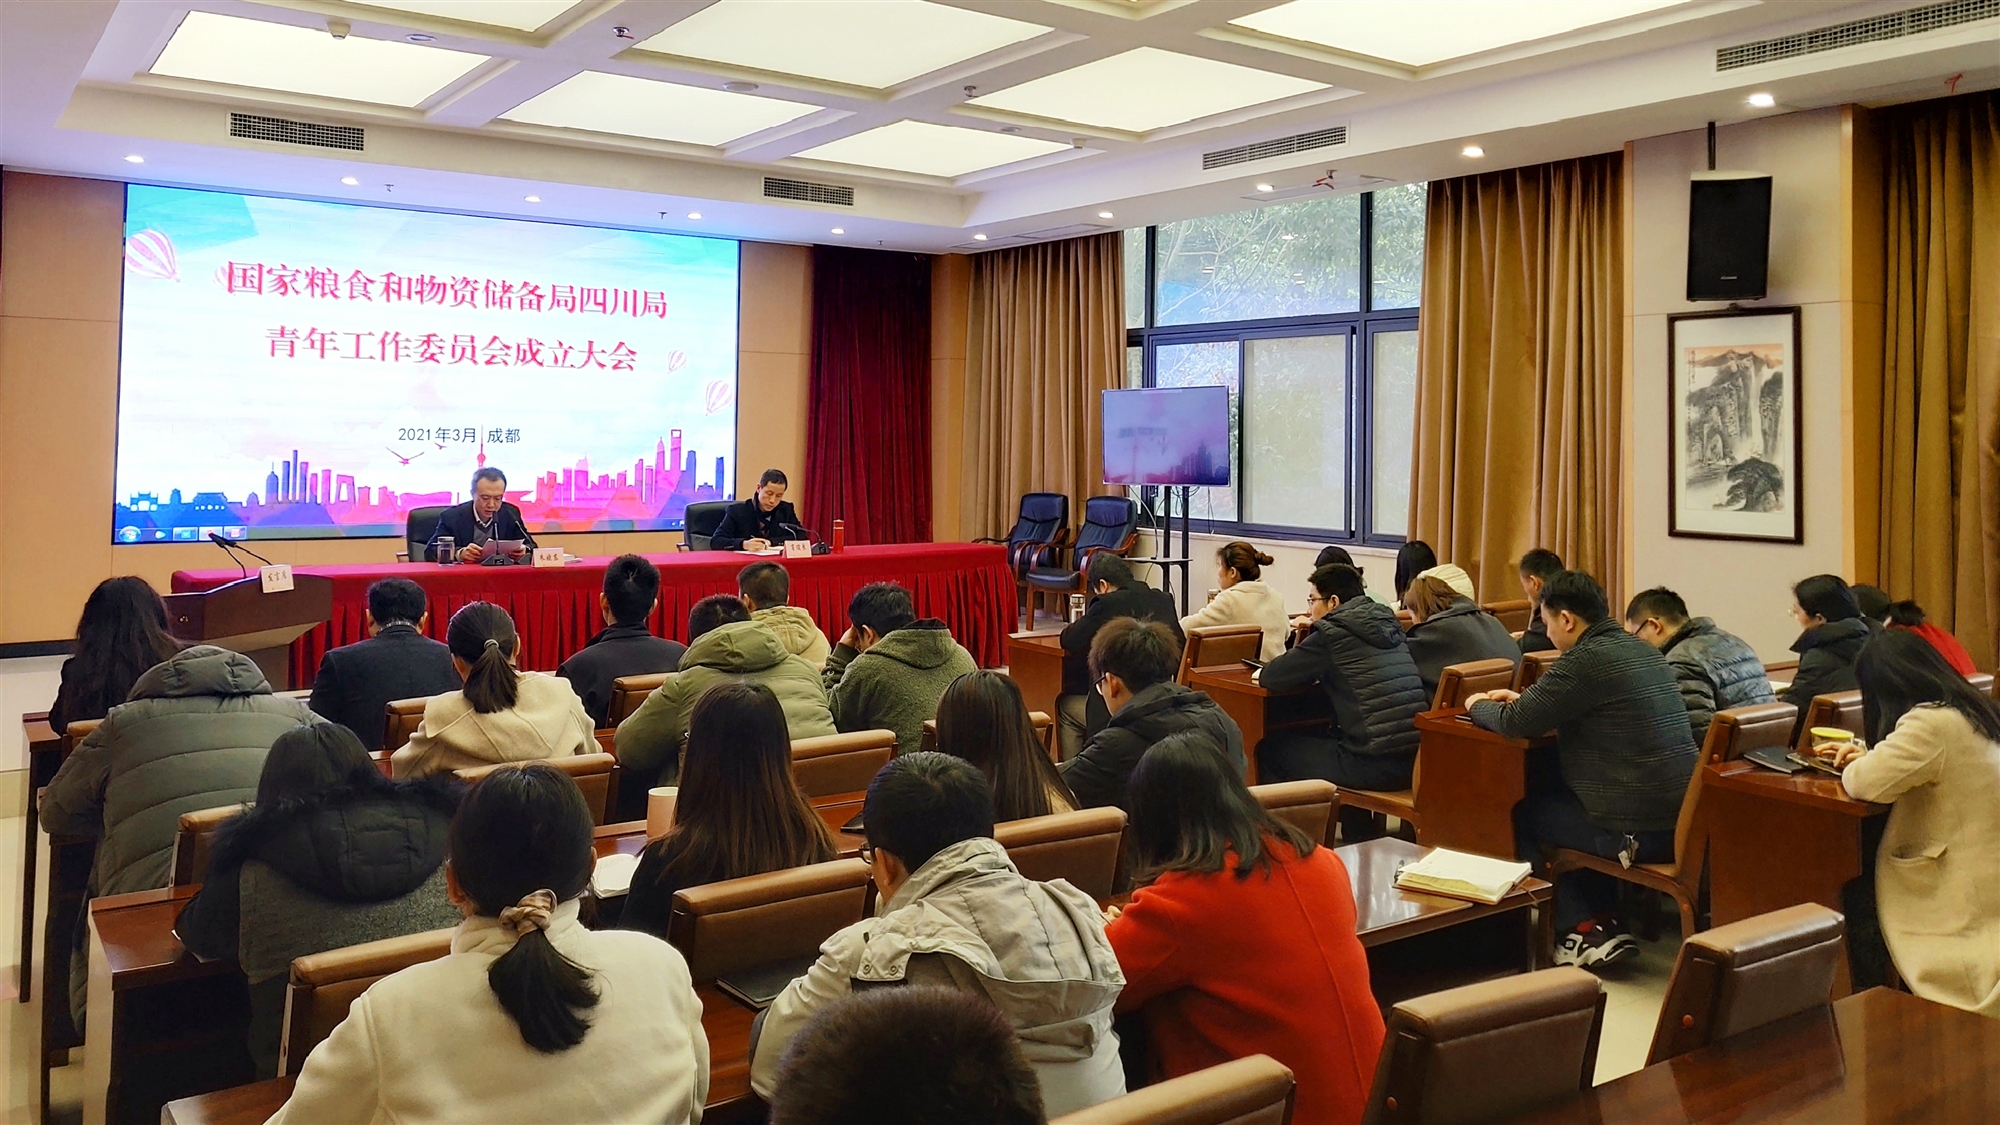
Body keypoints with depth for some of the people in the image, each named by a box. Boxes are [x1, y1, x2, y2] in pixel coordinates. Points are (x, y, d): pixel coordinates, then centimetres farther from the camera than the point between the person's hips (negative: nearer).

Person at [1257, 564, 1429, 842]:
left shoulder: (1331, 633, -8)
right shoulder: (1389, 626, 13)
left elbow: (1270, 677, -3)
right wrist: (1318, 671, 20)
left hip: (1374, 766, -7)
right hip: (1416, 760, 8)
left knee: (1270, 748, 11)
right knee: (1322, 736, 35)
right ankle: (1359, 834, 38)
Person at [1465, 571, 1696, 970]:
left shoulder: (1586, 660, -16)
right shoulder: (1644, 652, 12)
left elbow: (1515, 723, -14)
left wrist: (1479, 707, 7)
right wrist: (1523, 699, 24)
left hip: (1637, 831, -9)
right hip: (1681, 820, 9)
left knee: (1519, 811, 10)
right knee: (1548, 790, 26)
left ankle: (1584, 931, 11)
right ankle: (1603, 921, 23)